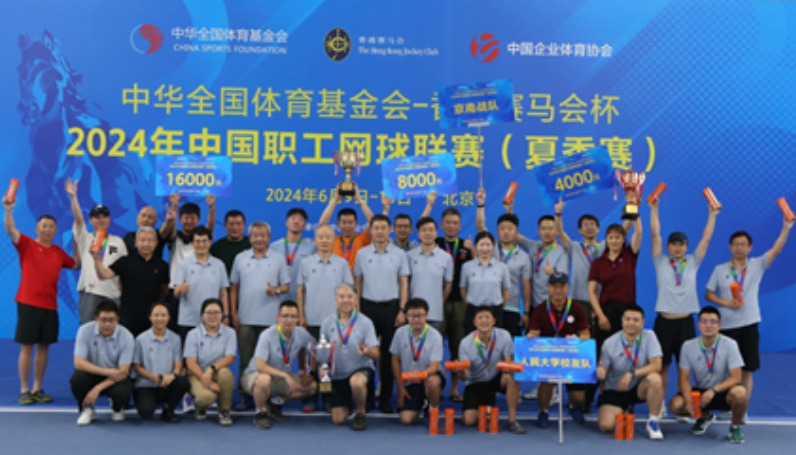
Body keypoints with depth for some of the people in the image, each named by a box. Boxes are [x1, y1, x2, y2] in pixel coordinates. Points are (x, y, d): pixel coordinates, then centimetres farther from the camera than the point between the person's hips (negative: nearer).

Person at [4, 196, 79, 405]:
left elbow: (76, 265, 21)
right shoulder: (27, 244, -1)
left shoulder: (58, 252, 11)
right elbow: (10, 230, -16)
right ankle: (24, 390, 6)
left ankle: (37, 389, 17)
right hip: (28, 303, -4)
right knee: (26, 346, -1)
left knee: (44, 347, 8)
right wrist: (9, 210, -32)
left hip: (50, 305, 4)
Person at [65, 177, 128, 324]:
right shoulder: (85, 239, 10)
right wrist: (73, 197, -20)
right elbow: (78, 218, -6)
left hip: (112, 294, 2)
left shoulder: (118, 242, 15)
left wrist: (124, 290, 3)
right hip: (89, 293, -2)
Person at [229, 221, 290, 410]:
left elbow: (286, 285, 6)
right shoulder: (241, 259, 10)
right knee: (245, 360, 3)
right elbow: (234, 288, 11)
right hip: (245, 318, 1)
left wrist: (276, 290, -16)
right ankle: (245, 397, 9)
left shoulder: (278, 259, 6)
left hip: (270, 319, -1)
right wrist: (233, 313, 4)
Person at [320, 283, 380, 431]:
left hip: (361, 370, -3)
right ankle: (347, 404, 36)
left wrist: (366, 351, -35)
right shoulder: (327, 322, 0)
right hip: (338, 375, 3)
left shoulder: (365, 322, -8)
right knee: (338, 420, -1)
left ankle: (361, 413, -9)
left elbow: (376, 354, -12)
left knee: (356, 381, -40)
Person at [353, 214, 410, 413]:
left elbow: (404, 283, 3)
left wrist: (402, 310, -5)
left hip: (391, 307, -1)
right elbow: (357, 282, 10)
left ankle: (385, 398, 10)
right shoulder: (362, 253, 5)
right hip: (368, 306, 1)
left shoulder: (399, 254, 2)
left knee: (388, 354, 3)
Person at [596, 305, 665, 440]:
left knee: (655, 379, -34)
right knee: (605, 426, -18)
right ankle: (624, 411, 21)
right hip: (615, 391, 1)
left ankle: (653, 422, -12)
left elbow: (656, 366, -20)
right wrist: (600, 374, -31)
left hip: (639, 388, -1)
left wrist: (632, 374, -32)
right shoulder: (609, 343, -10)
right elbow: (602, 372, -5)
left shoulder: (649, 336, -11)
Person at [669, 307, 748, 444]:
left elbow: (736, 377, -19)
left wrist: (713, 390, -34)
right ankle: (705, 416, 13)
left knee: (740, 393, -37)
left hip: (723, 391, -3)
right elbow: (684, 378, -7)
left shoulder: (730, 345, -15)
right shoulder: (688, 346, -8)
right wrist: (689, 401, -26)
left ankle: (735, 427, -4)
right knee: (676, 405, -24)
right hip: (700, 391, 3)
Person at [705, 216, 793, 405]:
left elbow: (776, 250, -9)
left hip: (749, 325, 0)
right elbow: (708, 294, 5)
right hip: (726, 326, 0)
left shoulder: (757, 265, 4)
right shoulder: (720, 269, 4)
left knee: (746, 370, 3)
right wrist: (726, 302, -12)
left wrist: (786, 228, -22)